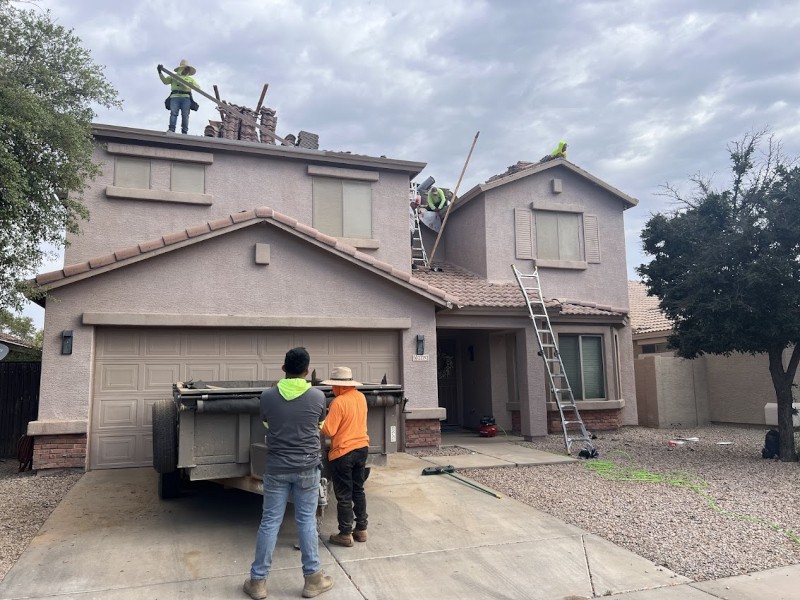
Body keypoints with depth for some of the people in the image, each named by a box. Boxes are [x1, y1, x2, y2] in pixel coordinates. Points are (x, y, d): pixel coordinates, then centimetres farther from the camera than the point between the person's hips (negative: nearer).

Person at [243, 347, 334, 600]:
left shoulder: (267, 396, -6)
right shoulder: (318, 396, -8)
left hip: (276, 468, 1)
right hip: (307, 468, -1)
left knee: (269, 522, 9)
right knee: (307, 522, 9)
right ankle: (312, 579, 18)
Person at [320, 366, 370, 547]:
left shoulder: (339, 402, -21)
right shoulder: (361, 397, 3)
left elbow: (329, 430, -19)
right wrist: (334, 416, 12)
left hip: (343, 453, -7)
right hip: (362, 448, 7)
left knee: (344, 495, 4)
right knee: (358, 490, 17)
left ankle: (345, 534, 13)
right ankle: (361, 529, 24)